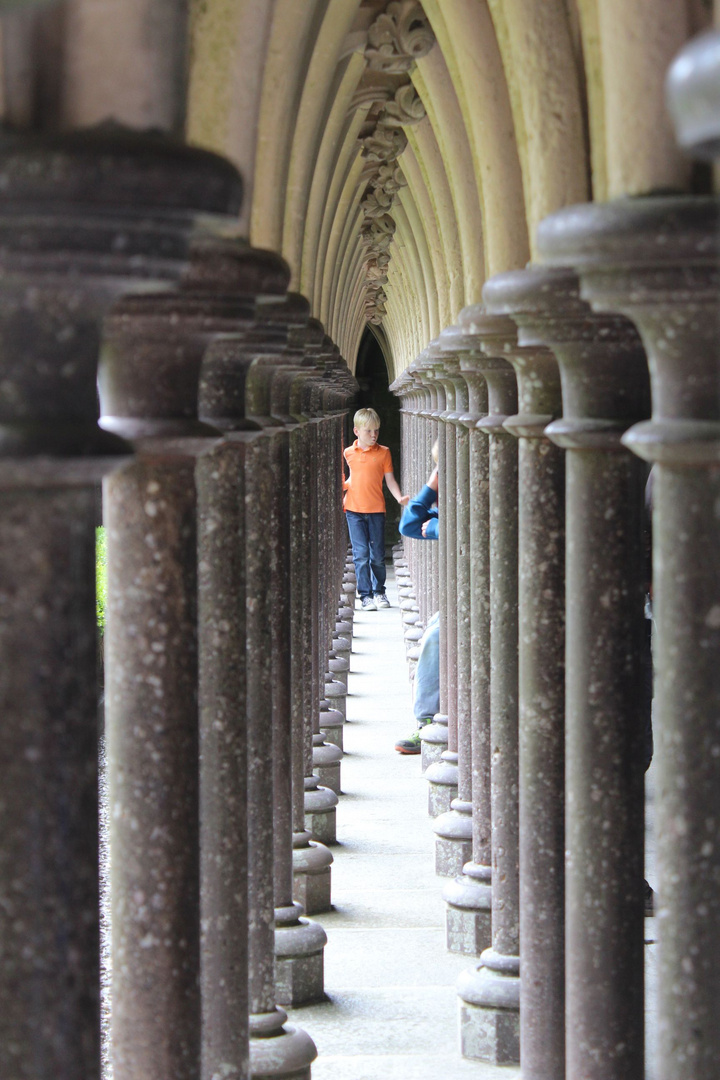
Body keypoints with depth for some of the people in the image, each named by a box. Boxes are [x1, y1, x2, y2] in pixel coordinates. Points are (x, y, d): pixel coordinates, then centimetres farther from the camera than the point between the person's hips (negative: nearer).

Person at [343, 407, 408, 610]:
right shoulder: (348, 453, 6)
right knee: (361, 554, -5)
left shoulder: (383, 453, 2)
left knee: (378, 554, 6)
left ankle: (379, 592, 24)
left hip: (376, 510, 0)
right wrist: (342, 485, 1)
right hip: (354, 510, 0)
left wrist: (399, 497, -10)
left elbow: (389, 479, 4)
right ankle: (366, 595, 0)